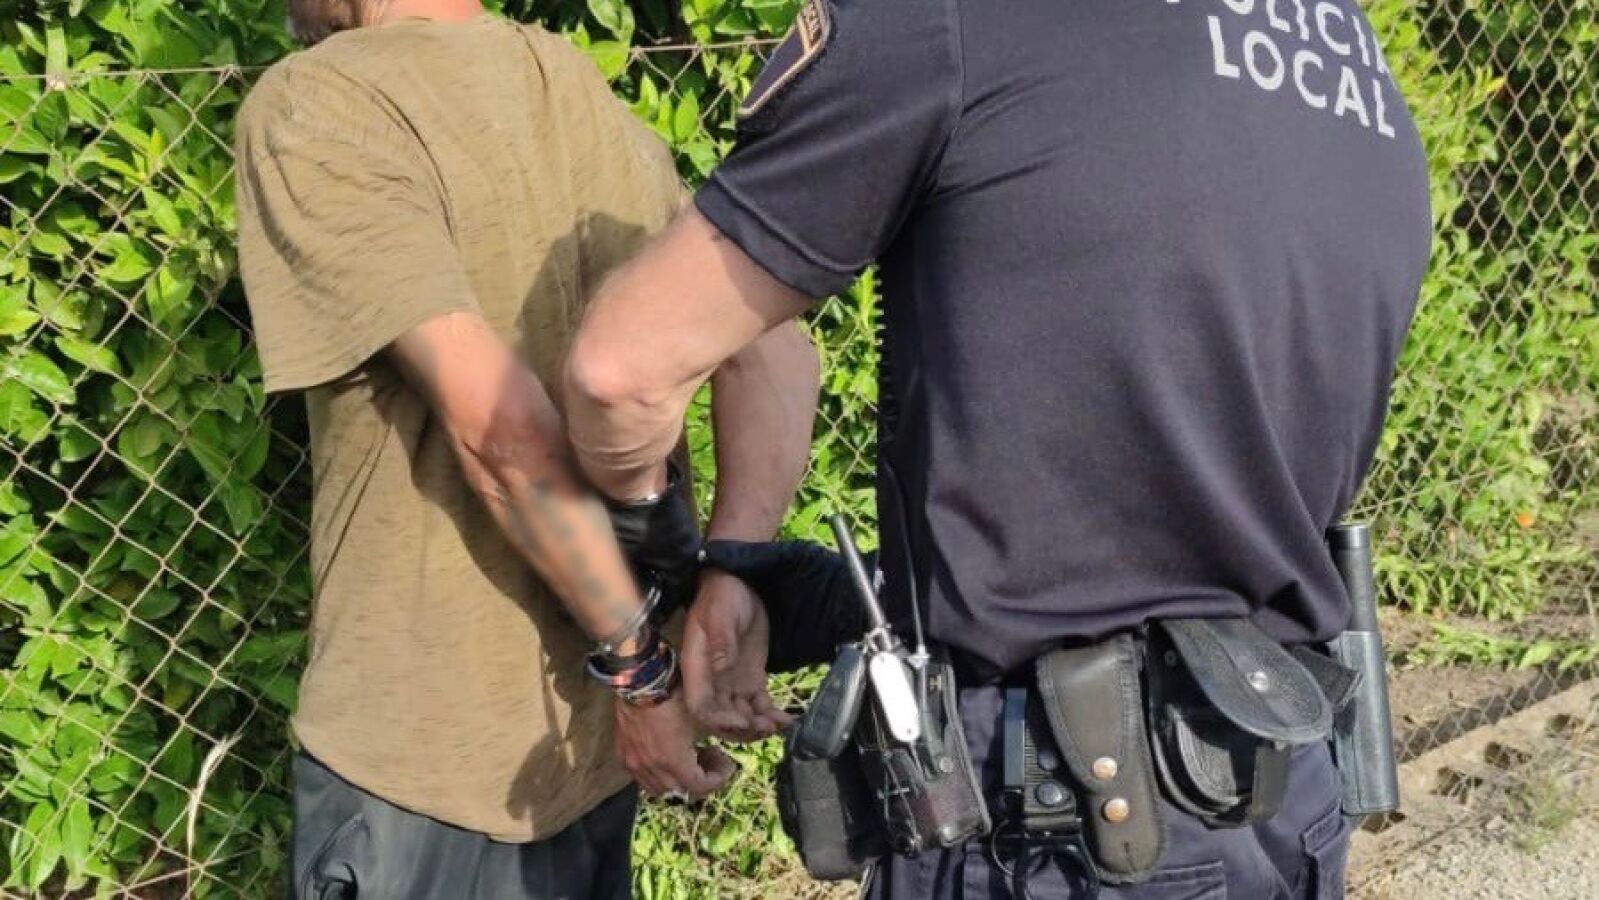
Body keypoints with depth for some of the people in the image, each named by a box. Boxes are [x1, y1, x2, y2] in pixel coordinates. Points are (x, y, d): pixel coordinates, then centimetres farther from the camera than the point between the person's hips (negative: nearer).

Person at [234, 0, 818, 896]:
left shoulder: (311, 106, -15)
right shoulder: (582, 91, 6)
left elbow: (497, 423, -24)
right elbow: (773, 344, -4)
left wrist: (638, 663, -16)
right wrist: (728, 579, -14)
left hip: (428, 755, -6)